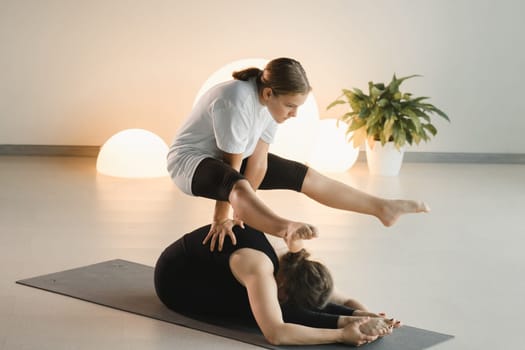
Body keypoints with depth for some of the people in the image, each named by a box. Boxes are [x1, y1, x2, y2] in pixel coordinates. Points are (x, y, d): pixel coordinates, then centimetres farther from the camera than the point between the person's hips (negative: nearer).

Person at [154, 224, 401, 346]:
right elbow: (275, 334, -50)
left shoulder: (294, 267, -17)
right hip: (176, 278, -8)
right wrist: (342, 334, -50)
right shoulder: (260, 269, -40)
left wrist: (365, 316, -33)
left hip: (210, 271, 8)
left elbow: (346, 301, -10)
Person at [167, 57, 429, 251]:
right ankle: (286, 229, -68)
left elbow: (258, 161, -13)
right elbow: (232, 166, -29)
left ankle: (381, 208, 9)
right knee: (235, 182, -42)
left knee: (305, 176, 3)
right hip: (190, 161, -8)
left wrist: (239, 211, -18)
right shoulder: (236, 102, -34)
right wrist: (221, 218, -22)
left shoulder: (272, 101, -10)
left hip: (228, 160, 8)